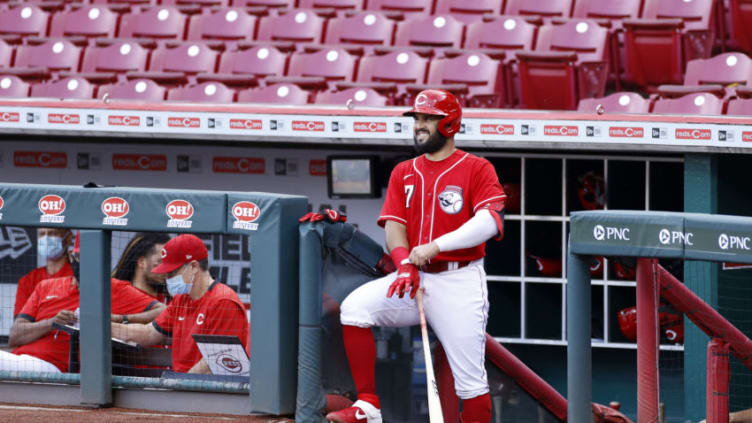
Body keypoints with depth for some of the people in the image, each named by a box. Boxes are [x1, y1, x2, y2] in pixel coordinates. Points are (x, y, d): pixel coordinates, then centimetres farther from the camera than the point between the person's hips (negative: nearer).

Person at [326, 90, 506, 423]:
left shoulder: (477, 169, -2)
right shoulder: (404, 173, 15)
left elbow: (490, 221, -18)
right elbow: (394, 226, 5)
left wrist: (436, 246, -27)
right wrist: (404, 263, -17)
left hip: (458, 281, -4)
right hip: (414, 279, 4)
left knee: (469, 380, -7)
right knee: (355, 308, -20)